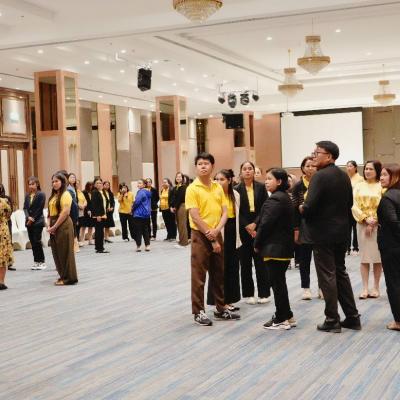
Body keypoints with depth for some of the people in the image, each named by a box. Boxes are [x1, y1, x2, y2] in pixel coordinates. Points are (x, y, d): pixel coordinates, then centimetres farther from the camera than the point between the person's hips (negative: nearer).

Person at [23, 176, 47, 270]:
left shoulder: (41, 195, -6)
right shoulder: (27, 195, 11)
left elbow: (39, 209, -10)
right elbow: (25, 207, 7)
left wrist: (33, 219, -10)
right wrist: (28, 217, -9)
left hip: (38, 222, -6)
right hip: (29, 222, 6)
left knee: (37, 241, -7)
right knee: (32, 242, 7)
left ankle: (42, 262, 0)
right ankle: (36, 261, 13)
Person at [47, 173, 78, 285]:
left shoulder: (65, 194, -9)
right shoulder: (53, 195, 16)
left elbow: (65, 212, -16)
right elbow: (50, 211, 15)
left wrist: (55, 226, -15)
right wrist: (49, 226, 0)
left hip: (63, 226, -8)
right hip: (54, 227, 8)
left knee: (65, 252, -3)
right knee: (57, 252, 10)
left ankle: (69, 278, 4)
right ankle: (63, 276, 20)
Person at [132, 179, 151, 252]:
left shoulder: (141, 192, -15)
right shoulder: (148, 192, 12)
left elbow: (137, 202, -20)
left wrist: (133, 208, -2)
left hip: (139, 214, -8)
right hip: (146, 213, 8)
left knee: (138, 230, -1)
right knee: (145, 230, 11)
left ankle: (138, 246, -1)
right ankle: (147, 245, 10)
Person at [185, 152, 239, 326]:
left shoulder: (218, 187, 8)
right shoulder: (192, 189, -9)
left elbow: (224, 212, 5)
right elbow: (195, 217, -14)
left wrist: (216, 230, -13)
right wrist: (211, 238, -14)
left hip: (217, 235, 6)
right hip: (200, 236, -6)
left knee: (219, 273, 13)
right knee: (199, 276, 0)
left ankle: (221, 309, 24)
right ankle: (199, 312, 7)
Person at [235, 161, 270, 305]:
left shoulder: (261, 187, 2)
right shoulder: (237, 189, 0)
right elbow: (237, 212, -2)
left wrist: (255, 224, -10)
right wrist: (247, 227, -10)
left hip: (258, 227, 0)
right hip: (243, 229, 0)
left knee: (260, 260, 0)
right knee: (245, 261, 3)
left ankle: (264, 293, 6)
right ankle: (248, 293, 11)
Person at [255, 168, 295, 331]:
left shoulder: (274, 200, -17)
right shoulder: (285, 197, 14)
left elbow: (265, 224, -20)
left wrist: (257, 244, -8)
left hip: (274, 248, -10)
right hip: (285, 246, 10)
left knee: (277, 283, -2)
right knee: (280, 282, 16)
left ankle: (282, 319, 5)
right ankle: (286, 316, 23)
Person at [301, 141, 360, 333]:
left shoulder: (320, 176, -17)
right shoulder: (344, 176, 9)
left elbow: (309, 207, -24)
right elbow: (349, 203, 15)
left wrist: (301, 209, -3)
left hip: (323, 232, -8)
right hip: (341, 231, 8)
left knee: (327, 276, 0)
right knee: (340, 273, 16)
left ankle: (332, 320, 6)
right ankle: (352, 317, 20)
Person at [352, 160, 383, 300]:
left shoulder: (382, 186, -2)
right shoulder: (358, 186, 6)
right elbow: (354, 206, 0)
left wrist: (373, 222, -13)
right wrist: (366, 219, -12)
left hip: (377, 225, -2)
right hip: (362, 225, 2)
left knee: (377, 257, 3)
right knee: (364, 257, 3)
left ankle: (376, 287, 12)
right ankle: (365, 288, 7)